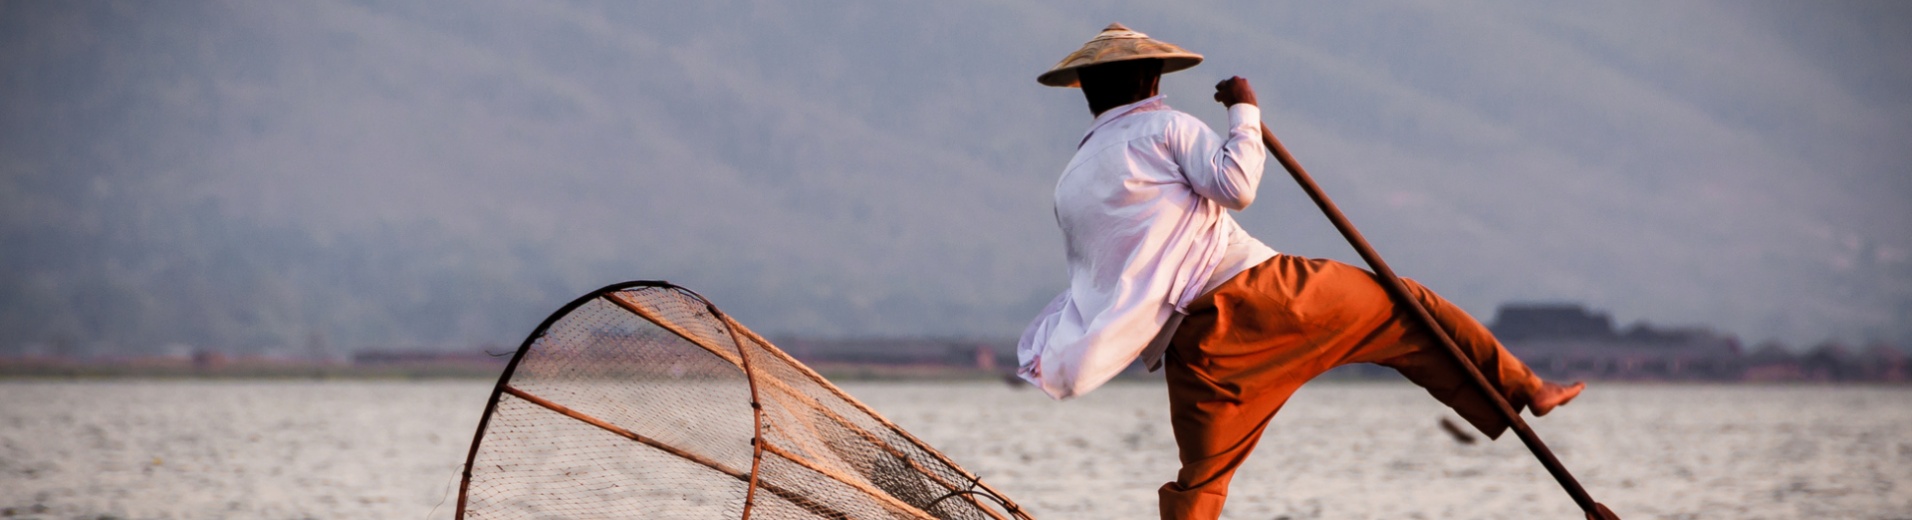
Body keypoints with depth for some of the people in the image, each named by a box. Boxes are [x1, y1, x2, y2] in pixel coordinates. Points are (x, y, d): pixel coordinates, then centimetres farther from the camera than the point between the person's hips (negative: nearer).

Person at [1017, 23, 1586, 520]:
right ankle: (1522, 390, 11)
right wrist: (1245, 112, -1)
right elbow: (1236, 185, -12)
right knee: (1401, 310, 10)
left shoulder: (1070, 189, 16)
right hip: (1250, 292, -4)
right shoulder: (1164, 127, 2)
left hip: (1192, 343, 4)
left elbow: (1092, 290, 16)